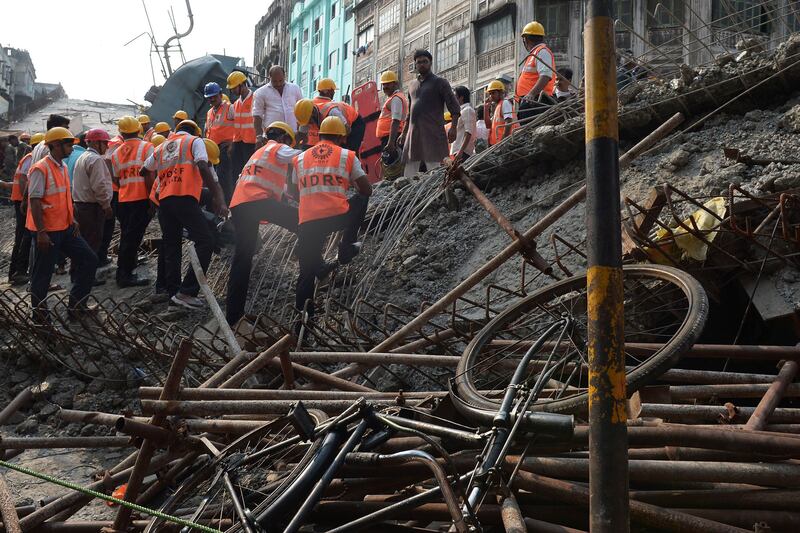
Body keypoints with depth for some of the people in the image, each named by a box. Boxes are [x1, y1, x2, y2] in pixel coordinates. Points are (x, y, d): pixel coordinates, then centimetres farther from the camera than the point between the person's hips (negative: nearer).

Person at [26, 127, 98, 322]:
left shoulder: (63, 167, 11)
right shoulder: (41, 169, -16)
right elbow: (35, 201, -20)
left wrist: (72, 220, 13)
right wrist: (41, 232, -22)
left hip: (65, 228, 9)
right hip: (48, 231, -9)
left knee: (88, 260, 8)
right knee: (43, 273, 2)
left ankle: (76, 305, 17)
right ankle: (39, 312, 18)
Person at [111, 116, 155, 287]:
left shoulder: (117, 153, 9)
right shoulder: (147, 147, -5)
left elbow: (116, 180, 14)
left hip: (123, 200, 5)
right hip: (141, 199, -5)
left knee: (126, 237, 16)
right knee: (134, 238, -2)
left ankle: (123, 273, 22)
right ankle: (125, 275, -1)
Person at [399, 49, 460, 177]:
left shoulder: (439, 82, 4)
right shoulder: (413, 85, 22)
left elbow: (454, 108, -3)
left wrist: (453, 127, -17)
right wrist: (404, 133, 24)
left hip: (433, 132, -6)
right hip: (413, 132, 6)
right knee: (409, 172, 2)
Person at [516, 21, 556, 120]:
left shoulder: (542, 52, -5)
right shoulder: (534, 54, 28)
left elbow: (545, 76, -21)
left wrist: (532, 93, -34)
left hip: (534, 101, -10)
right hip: (528, 101, 10)